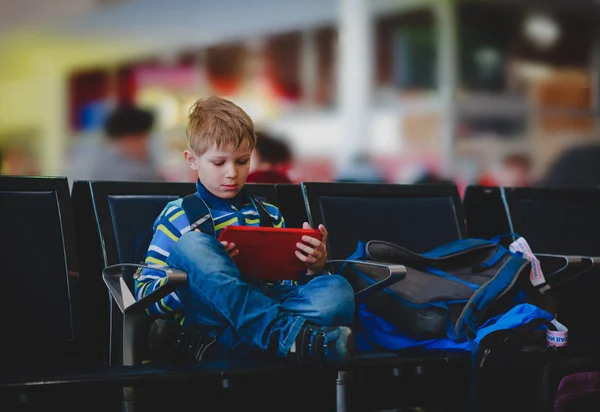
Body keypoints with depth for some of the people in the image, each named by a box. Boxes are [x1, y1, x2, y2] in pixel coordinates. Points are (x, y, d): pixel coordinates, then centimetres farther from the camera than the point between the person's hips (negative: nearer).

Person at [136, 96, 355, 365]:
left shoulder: (269, 215, 28)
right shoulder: (177, 219, 15)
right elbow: (145, 296, 6)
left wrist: (313, 267, 1)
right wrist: (203, 269, -11)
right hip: (210, 321, -3)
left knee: (338, 290, -23)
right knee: (191, 245, -30)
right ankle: (289, 333, -42)